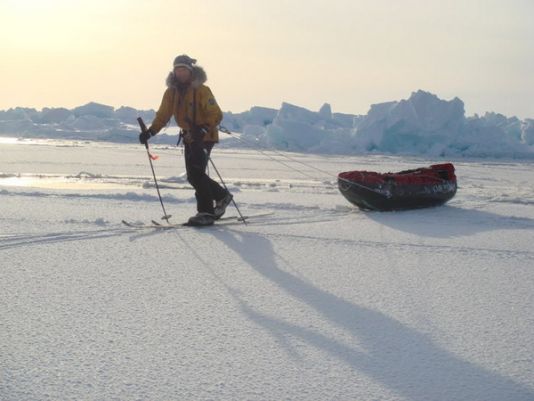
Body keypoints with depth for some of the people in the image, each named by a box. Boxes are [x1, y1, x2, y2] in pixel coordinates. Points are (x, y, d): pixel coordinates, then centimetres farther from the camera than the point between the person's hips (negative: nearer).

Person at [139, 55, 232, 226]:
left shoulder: (201, 90, -13)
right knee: (193, 176, 8)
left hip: (205, 137, -7)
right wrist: (150, 131, -7)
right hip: (189, 138, 7)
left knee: (196, 173, -17)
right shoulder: (172, 92, 5)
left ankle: (206, 212, -11)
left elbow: (216, 115, -18)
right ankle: (222, 196, 28)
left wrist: (204, 128, -35)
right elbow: (163, 115, 8)